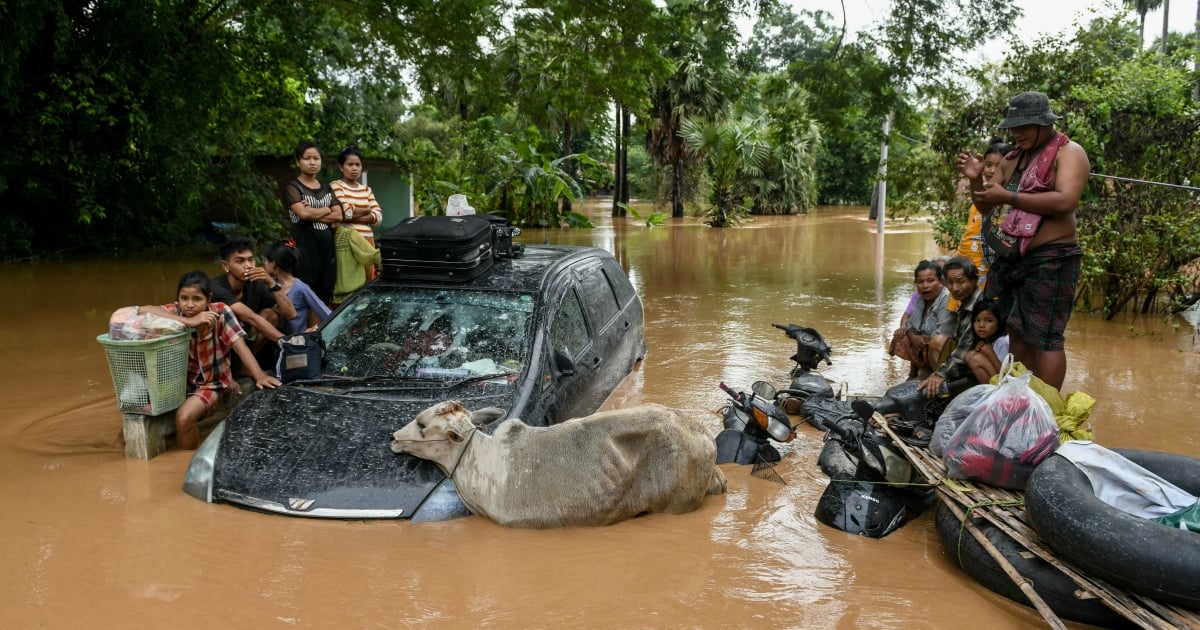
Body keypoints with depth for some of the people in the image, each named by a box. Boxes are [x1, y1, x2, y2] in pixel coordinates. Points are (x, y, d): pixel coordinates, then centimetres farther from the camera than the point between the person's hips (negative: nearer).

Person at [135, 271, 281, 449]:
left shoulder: (220, 312, -18)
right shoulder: (176, 312, -14)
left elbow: (240, 347, -23)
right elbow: (143, 311, -31)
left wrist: (260, 377, -38)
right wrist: (189, 322, -38)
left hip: (211, 383, -3)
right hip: (181, 379, 3)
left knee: (184, 417, -25)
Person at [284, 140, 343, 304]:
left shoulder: (326, 188, 18)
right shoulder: (292, 187, 1)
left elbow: (339, 216, 5)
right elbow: (303, 213, -16)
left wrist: (313, 213, -8)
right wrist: (326, 210, 0)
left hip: (327, 245, 5)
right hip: (304, 246, -5)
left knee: (325, 295, 3)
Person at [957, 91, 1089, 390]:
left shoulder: (1069, 152, -5)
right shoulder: (1013, 159, 17)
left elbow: (1066, 201, -22)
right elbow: (986, 207, 20)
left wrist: (1008, 196, -21)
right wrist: (976, 180, 0)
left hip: (1050, 260, -8)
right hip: (1012, 259, 8)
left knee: (1044, 338, -8)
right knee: (1017, 334, 11)